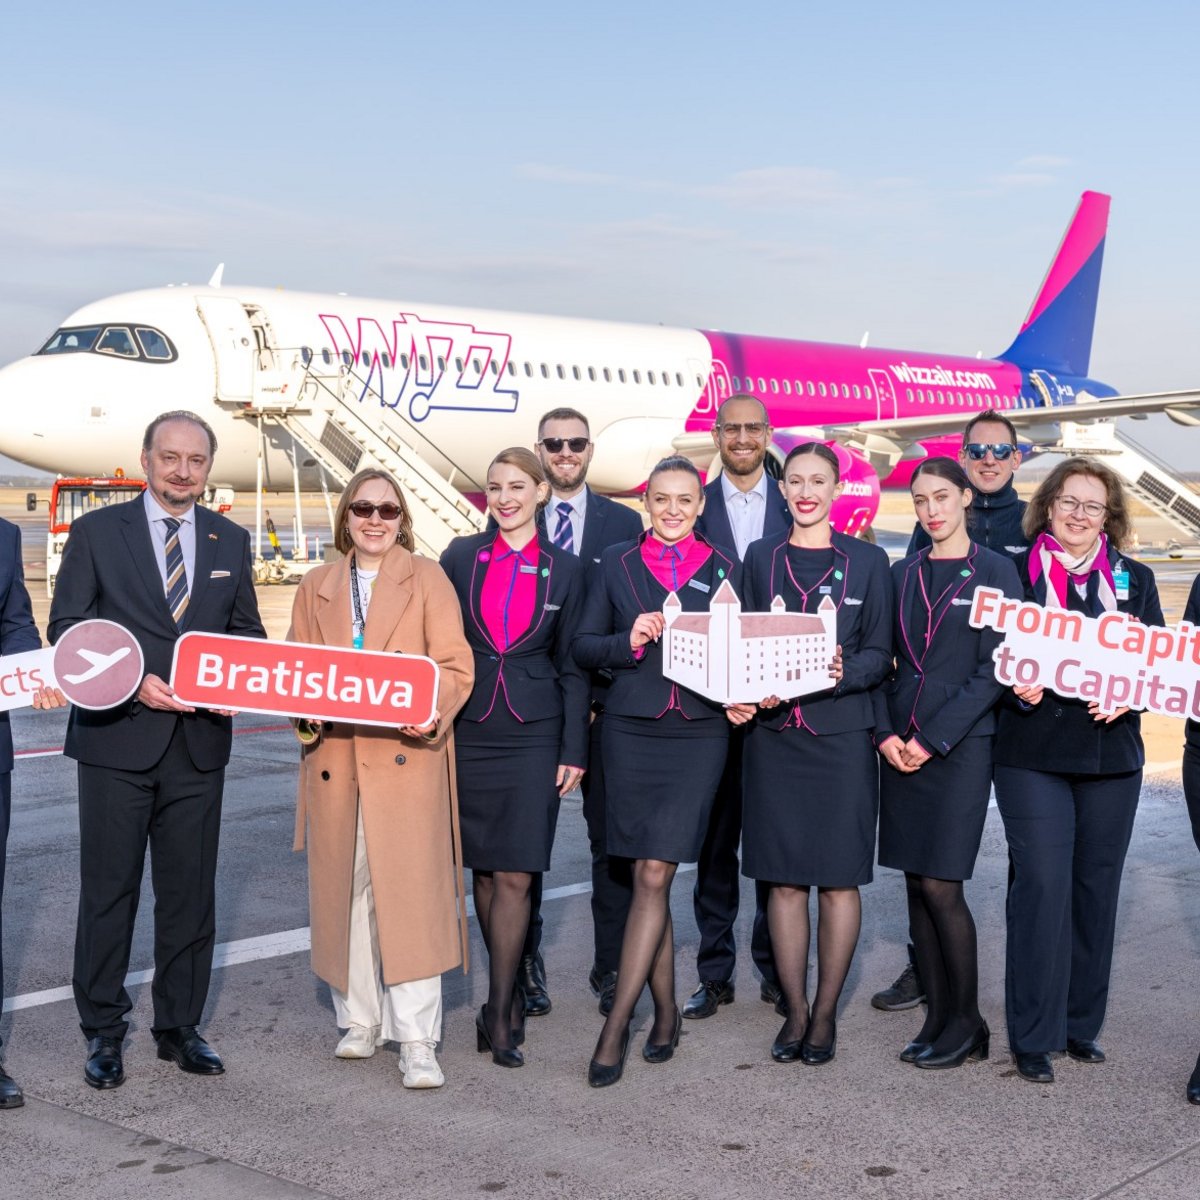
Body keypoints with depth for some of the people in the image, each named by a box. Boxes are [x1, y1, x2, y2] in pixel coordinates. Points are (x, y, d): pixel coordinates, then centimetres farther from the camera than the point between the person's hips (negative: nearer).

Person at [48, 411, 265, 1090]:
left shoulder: (230, 542, 11)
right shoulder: (97, 532, 1)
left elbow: (247, 633, 15)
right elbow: (68, 628, -2)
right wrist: (134, 683, -15)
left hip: (200, 742, 3)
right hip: (117, 738, -3)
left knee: (190, 891, 9)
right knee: (108, 889, 4)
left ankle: (180, 1026, 22)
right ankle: (103, 1031, 16)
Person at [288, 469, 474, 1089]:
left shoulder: (427, 579, 5)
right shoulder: (316, 587, 15)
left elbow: (455, 666, 0)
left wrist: (432, 712, -19)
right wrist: (305, 709, -6)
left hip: (406, 755, -3)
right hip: (334, 758, 4)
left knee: (410, 894, -7)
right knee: (344, 893, 8)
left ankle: (417, 1042, -3)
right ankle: (360, 1019, 23)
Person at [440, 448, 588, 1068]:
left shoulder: (564, 569, 4)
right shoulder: (461, 556, 5)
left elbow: (572, 666, 6)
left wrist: (574, 749, 1)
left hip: (533, 735, -1)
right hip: (470, 730, 2)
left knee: (514, 875, -6)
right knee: (483, 870, 8)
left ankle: (499, 1015, 0)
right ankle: (510, 993, 23)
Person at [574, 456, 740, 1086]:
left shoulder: (724, 568, 8)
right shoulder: (617, 563, 8)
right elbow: (584, 646, 6)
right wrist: (629, 641, -12)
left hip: (698, 733, -1)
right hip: (630, 732, 1)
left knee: (654, 876, -8)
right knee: (648, 878, 5)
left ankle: (616, 1026, -4)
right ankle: (666, 1011, 20)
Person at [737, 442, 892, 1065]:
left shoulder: (866, 560, 4)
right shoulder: (760, 557, 10)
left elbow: (880, 652, 2)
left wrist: (842, 674, -18)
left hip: (842, 733, -1)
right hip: (773, 731, 2)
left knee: (838, 877, 1)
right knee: (783, 878, 4)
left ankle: (825, 1013, 12)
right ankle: (795, 1009, 14)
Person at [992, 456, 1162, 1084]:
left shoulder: (1134, 580, 11)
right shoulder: (1015, 573, 4)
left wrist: (1125, 697, -11)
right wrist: (1017, 686, -16)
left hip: (1111, 754, 3)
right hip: (1033, 753, -3)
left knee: (1096, 886, 8)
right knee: (1041, 885, -8)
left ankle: (1081, 1021, 21)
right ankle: (1033, 1034, 0)